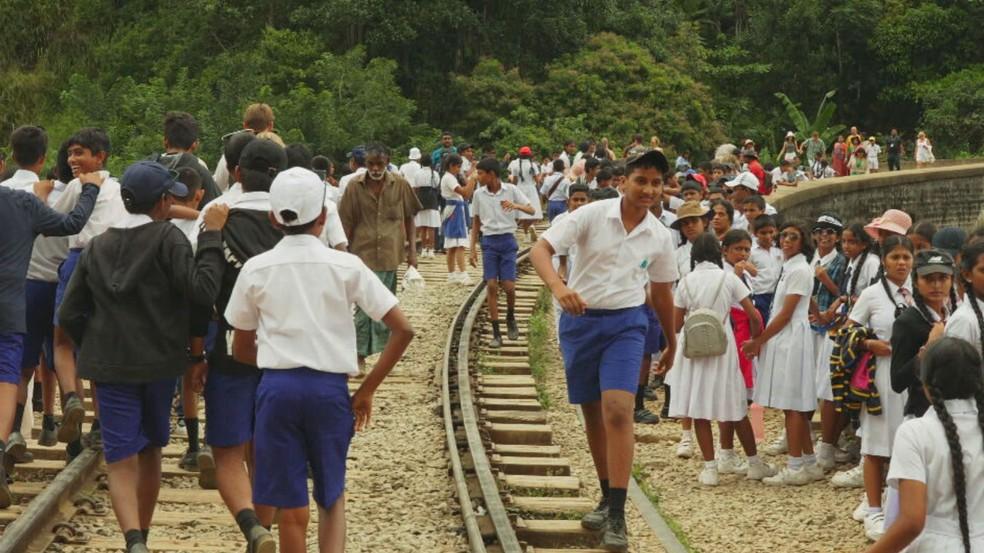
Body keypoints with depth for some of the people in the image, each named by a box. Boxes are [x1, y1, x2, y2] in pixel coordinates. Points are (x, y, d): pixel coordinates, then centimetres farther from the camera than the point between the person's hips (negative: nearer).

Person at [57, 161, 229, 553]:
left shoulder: (96, 247, 5)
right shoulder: (167, 237, -9)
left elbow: (69, 315, 5)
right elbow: (202, 291, -20)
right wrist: (211, 235, -14)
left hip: (109, 364, 1)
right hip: (159, 362, -1)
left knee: (121, 460, -3)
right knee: (150, 450, 19)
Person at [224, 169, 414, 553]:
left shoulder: (255, 269, 2)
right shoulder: (346, 267, -1)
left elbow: (241, 351, 10)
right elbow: (402, 330, -4)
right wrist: (367, 390, 2)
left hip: (277, 387, 0)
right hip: (330, 388, 0)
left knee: (291, 507, 7)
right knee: (332, 495, 18)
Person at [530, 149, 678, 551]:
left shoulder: (659, 237, 1)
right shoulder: (591, 215, -9)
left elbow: (662, 293, 16)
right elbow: (540, 250, -16)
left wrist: (671, 343, 24)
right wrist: (558, 286, -36)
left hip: (626, 323, 0)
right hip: (580, 320, 0)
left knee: (618, 410, -17)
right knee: (593, 413, 11)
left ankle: (617, 516, -16)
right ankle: (608, 498, 30)